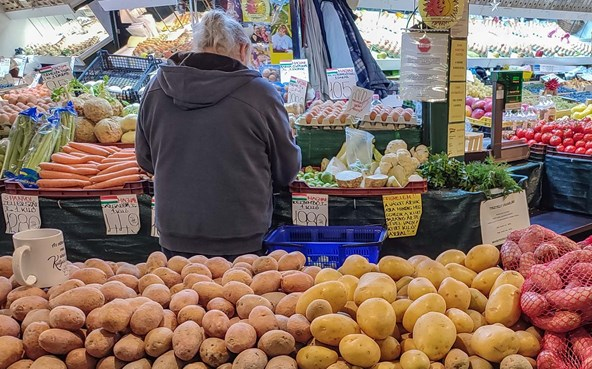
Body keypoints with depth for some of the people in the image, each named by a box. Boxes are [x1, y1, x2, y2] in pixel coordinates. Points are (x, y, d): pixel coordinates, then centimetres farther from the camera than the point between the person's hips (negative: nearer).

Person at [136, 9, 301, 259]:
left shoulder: (157, 88, -5)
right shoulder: (259, 93, -15)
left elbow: (146, 160, 8)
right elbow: (287, 171, -3)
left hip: (175, 240, 3)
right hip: (239, 244, -3)